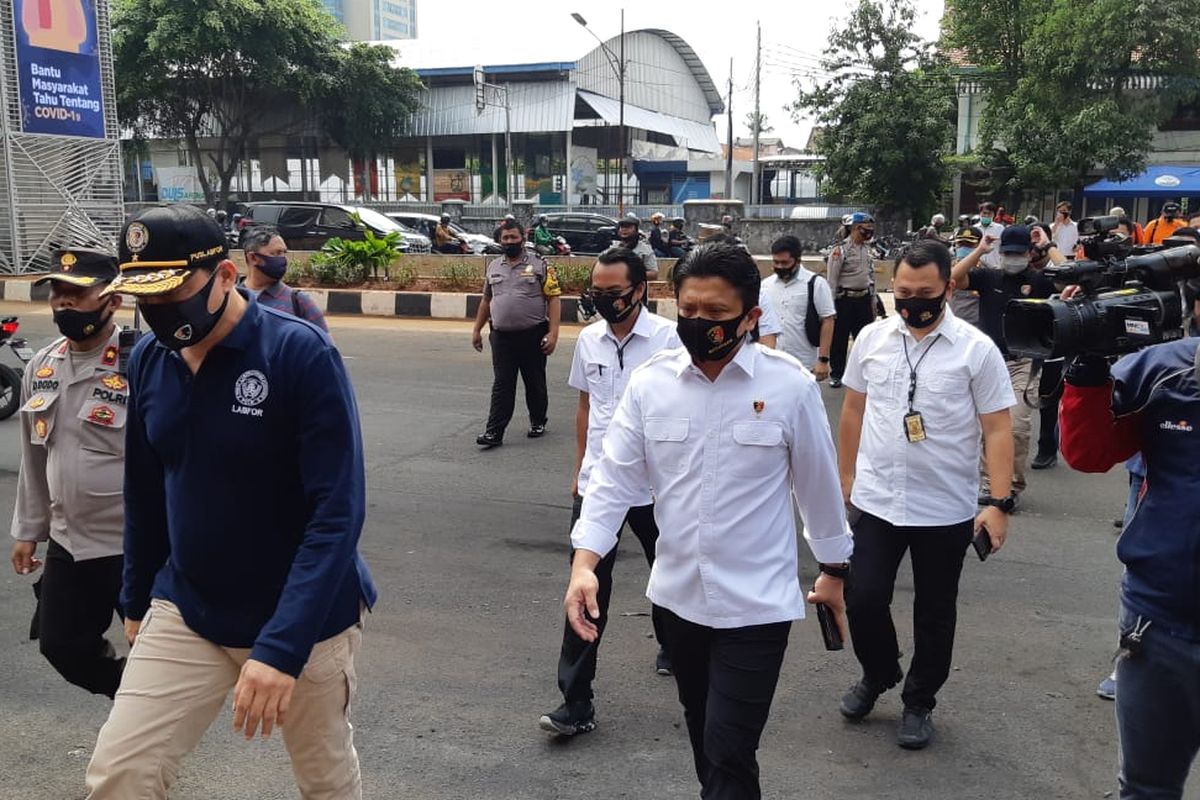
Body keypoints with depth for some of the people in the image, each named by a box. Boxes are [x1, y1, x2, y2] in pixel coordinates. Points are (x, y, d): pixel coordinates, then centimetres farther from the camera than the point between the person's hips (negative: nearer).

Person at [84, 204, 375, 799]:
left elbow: (337, 513, -24)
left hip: (305, 618, -4)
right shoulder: (149, 358, -3)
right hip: (185, 613, 4)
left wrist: (281, 646, -30)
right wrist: (136, 602, 18)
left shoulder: (303, 353, -21)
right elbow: (144, 494, 11)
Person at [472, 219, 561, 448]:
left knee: (535, 383, 11)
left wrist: (553, 333, -15)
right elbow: (486, 300, 20)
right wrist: (477, 329, 18)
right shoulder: (494, 266, 11)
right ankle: (494, 432, 0)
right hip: (501, 336, 3)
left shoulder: (539, 265, -3)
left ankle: (538, 422, 29)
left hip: (533, 335, -3)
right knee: (502, 385, 1)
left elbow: (554, 299, -7)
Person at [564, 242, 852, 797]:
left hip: (756, 602, -3)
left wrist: (833, 570, 9)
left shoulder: (790, 386, -13)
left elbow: (818, 484, -1)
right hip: (677, 594, 4)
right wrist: (584, 562, -16)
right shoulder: (650, 382, -7)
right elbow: (615, 479, -4)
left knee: (730, 752, -3)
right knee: (703, 733, 23)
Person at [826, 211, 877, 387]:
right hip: (845, 299, -6)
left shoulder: (869, 250, 9)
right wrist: (831, 305, -14)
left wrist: (873, 301, 16)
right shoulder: (841, 250, -12)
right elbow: (832, 280, -12)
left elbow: (871, 276, 18)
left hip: (863, 299, 6)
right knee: (839, 338, 3)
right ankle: (836, 374, 14)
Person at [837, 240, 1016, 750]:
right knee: (863, 600, 3)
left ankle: (919, 703, 33)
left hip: (945, 511, -2)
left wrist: (999, 502, -15)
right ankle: (878, 675, 33)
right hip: (875, 502, 2)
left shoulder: (977, 349, -9)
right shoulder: (872, 338, 1)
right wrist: (845, 477, 13)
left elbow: (997, 430, -8)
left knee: (934, 614, 12)